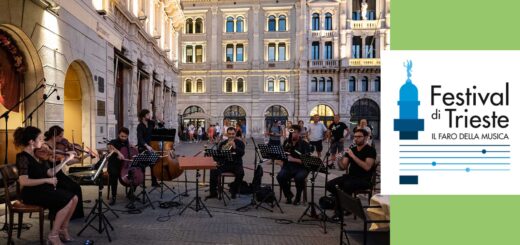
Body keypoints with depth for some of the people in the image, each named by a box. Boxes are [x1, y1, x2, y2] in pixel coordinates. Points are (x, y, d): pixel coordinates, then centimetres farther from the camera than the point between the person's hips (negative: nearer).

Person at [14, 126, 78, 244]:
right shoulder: (23, 157, -16)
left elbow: (50, 172, 8)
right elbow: (23, 181, -25)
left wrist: (66, 160, 4)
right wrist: (46, 180, -27)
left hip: (44, 189, 8)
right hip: (32, 193, -8)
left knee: (74, 198, -8)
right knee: (67, 201, -21)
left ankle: (63, 229, 7)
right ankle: (53, 234, -7)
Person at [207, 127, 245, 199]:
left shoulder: (240, 143, 5)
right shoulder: (222, 143, 11)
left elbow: (242, 153, -11)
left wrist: (235, 147, -25)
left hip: (236, 164, -2)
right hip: (224, 164, 2)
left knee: (240, 173, -33)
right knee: (213, 171, -23)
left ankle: (233, 191, -9)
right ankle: (213, 193, -11)